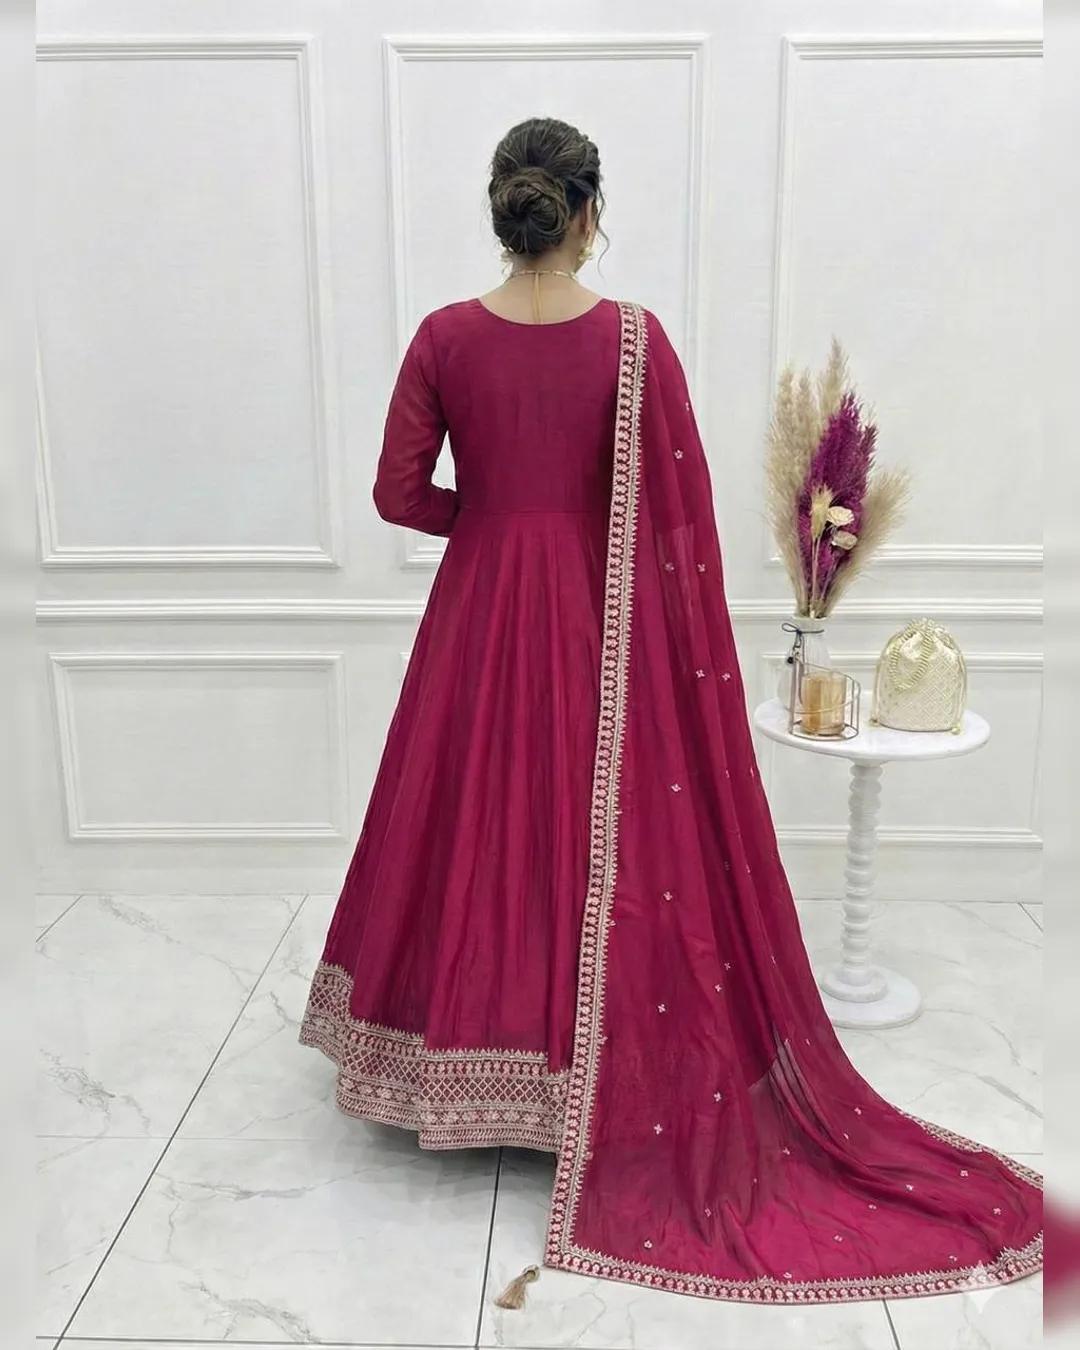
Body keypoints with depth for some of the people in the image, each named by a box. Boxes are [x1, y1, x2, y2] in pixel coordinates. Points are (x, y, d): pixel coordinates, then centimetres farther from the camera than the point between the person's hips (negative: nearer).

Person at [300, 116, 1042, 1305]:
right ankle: (609, 1086, 23)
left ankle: (463, 1061, 31)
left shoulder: (445, 337, -3)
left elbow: (399, 493, 0)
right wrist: (694, 652, 3)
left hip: (482, 619, 2)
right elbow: (681, 512, -7)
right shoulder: (634, 339, -9)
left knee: (475, 827, 16)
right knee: (615, 841, 9)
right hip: (606, 631, -2)